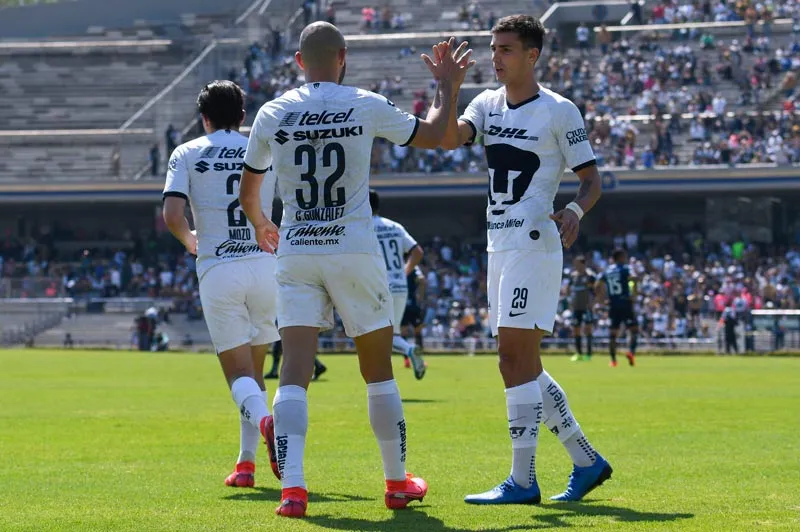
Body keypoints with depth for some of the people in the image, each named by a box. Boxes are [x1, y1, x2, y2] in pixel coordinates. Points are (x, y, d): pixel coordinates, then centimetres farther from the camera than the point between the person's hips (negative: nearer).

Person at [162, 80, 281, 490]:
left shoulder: (187, 154, 3)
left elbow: (172, 215, -8)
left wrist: (190, 241, 12)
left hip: (217, 270, -2)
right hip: (265, 267, 2)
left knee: (239, 372, -2)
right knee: (255, 368, 15)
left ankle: (263, 420, -34)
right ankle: (246, 462, 13)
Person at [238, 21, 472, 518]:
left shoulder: (273, 114, 2)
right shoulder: (367, 106, -4)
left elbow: (247, 193, 14)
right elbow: (434, 135, 8)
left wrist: (261, 226, 36)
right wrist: (447, 85, 25)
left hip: (295, 254, 1)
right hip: (356, 251, -1)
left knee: (294, 371, -5)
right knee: (379, 370, 13)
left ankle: (292, 487, -21)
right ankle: (398, 482, 23)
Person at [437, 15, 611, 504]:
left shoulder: (559, 112, -6)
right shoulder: (488, 104, 12)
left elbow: (592, 180, -4)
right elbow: (449, 138, -5)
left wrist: (575, 211, -24)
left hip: (535, 244, -8)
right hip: (500, 245, 8)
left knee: (516, 360, -12)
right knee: (524, 364, 10)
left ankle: (522, 480, -10)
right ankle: (587, 461, 19)